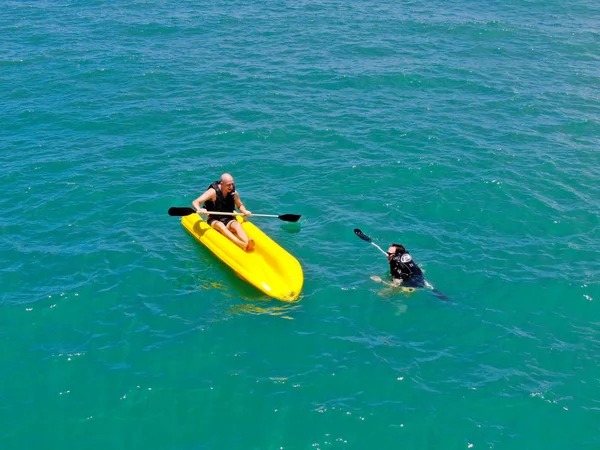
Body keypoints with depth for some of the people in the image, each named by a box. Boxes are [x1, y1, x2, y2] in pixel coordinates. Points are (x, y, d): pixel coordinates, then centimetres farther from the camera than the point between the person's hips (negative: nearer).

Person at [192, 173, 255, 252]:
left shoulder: (234, 193, 0)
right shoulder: (213, 192, -12)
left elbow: (240, 205, 20)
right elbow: (195, 202, -16)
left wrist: (245, 211, -3)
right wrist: (199, 210, -38)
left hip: (229, 220, 4)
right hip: (214, 220, -4)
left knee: (237, 225, -31)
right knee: (220, 225, -38)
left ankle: (247, 242, -60)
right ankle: (241, 244, -62)